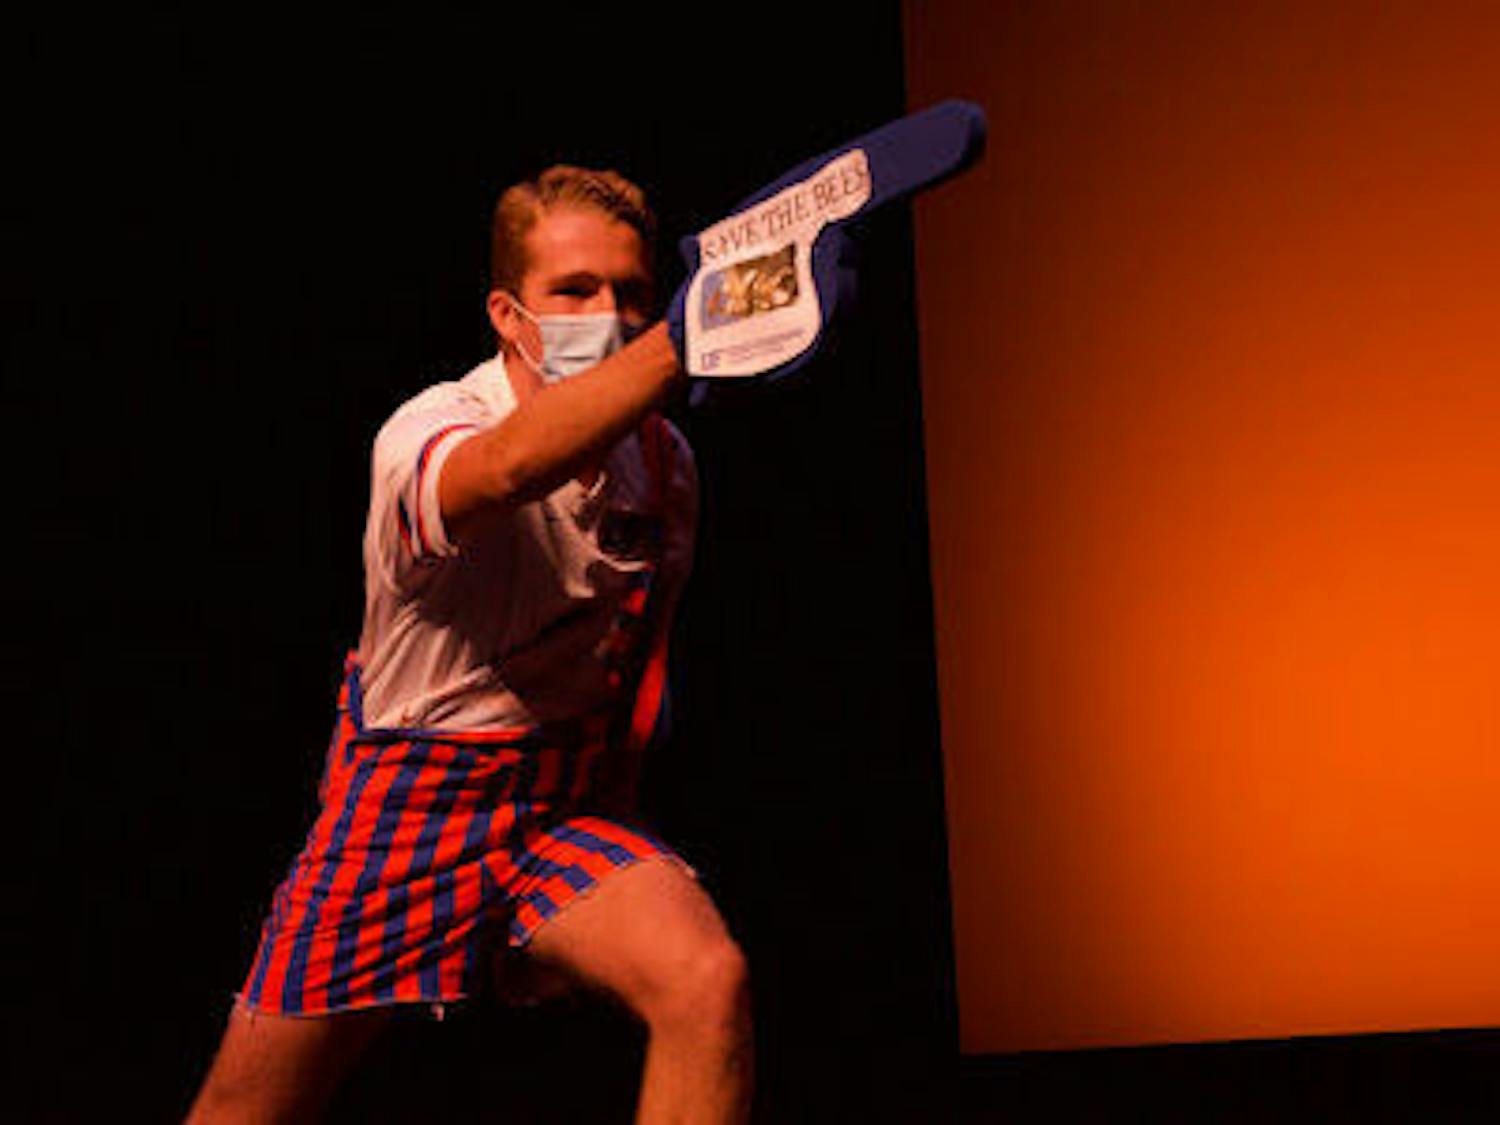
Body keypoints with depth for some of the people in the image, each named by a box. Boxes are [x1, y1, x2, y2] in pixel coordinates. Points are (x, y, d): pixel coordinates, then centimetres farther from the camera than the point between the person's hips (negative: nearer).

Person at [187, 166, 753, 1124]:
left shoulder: (663, 456, 0)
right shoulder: (421, 436, -19)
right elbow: (511, 465, -45)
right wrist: (692, 332, -56)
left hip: (568, 802, 3)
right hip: (402, 802, -3)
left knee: (709, 982, -26)